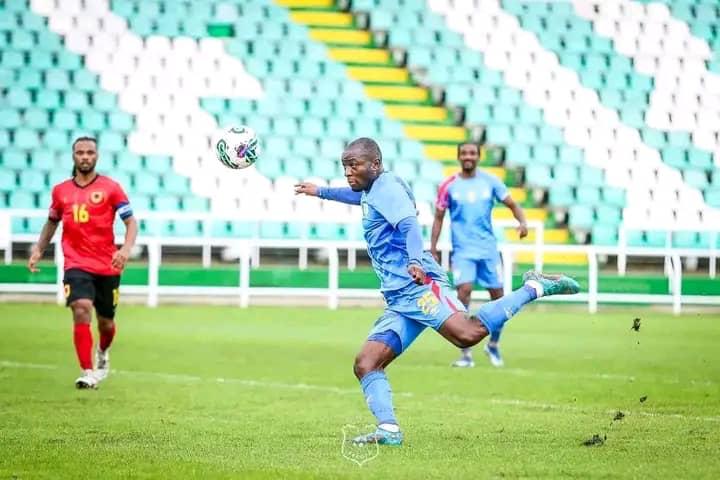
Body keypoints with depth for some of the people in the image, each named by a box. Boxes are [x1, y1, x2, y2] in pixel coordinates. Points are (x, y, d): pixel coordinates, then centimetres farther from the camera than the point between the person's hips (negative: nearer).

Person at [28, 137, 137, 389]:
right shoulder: (61, 191, 7)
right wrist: (38, 249, 14)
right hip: (76, 265, 0)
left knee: (106, 322, 13)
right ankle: (87, 373, -21)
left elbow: (130, 221, -4)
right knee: (81, 311, -23)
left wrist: (126, 248, -21)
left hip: (107, 266, 0)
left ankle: (103, 353, 49)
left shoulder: (110, 187, -2)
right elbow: (52, 221, 24)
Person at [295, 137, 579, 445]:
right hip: (398, 302, 10)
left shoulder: (386, 188, -2)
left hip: (419, 287, -10)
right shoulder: (370, 193, 28)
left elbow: (410, 225, -21)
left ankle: (534, 288, -16)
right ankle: (389, 430, -12)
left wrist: (416, 261, -38)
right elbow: (355, 195, 55)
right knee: (365, 364, -1)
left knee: (468, 333, -31)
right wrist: (319, 192, 67)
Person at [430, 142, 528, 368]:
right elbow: (438, 218, 6)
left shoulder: (490, 181, 3)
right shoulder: (448, 185, 0)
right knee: (464, 291, -21)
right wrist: (433, 250, 2)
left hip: (488, 248, 2)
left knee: (498, 297, 4)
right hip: (463, 250, -2)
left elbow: (512, 204, 6)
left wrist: (522, 222, -15)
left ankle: (493, 344, 29)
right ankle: (466, 353, -15)